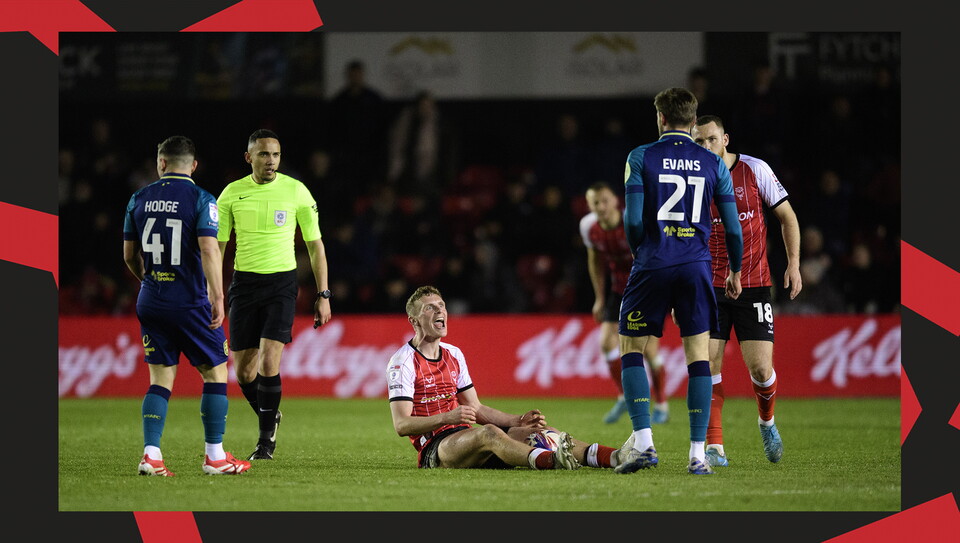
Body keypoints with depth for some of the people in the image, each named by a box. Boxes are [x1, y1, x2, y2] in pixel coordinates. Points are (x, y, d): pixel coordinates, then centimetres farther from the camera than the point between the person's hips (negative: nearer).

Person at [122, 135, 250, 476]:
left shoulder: (139, 199, 6)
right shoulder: (201, 199, -7)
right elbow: (208, 250, -17)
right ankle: (214, 456, 6)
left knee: (160, 380, 9)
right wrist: (218, 299, -16)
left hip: (151, 303, 4)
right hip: (190, 303, -4)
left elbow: (130, 254, 11)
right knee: (215, 373, 8)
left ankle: (151, 454, -5)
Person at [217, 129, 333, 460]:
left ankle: (267, 439, -4)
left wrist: (323, 295, 0)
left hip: (282, 282, -2)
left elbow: (314, 245, 4)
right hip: (244, 282, 2)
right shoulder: (232, 194, 2)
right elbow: (216, 246, 8)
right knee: (243, 369, 3)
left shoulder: (296, 191, -2)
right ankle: (269, 416, 30)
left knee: (269, 361, -15)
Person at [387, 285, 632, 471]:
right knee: (489, 432, -36)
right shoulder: (403, 361, -5)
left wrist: (518, 421, 6)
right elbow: (401, 424, -13)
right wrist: (447, 418, -27)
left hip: (464, 439, 8)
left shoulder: (453, 354, 19)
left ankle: (611, 456, -33)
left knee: (534, 430, -13)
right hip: (434, 450, -7)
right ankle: (550, 460, -65)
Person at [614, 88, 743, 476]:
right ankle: (698, 454, 0)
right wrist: (735, 271, 20)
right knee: (698, 356, 5)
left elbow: (633, 219, -7)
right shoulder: (713, 164, 6)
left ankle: (643, 442, -3)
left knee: (631, 350, 10)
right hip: (697, 267, 2)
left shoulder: (641, 158, -1)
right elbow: (732, 228, 5)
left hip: (652, 267, -2)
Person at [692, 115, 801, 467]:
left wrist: (794, 263, -3)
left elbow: (787, 216, 6)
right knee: (708, 365, -10)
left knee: (760, 368, -6)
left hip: (753, 284, -1)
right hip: (709, 287, 1)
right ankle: (715, 448, -5)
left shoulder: (755, 170, -3)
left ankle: (767, 422, 26)